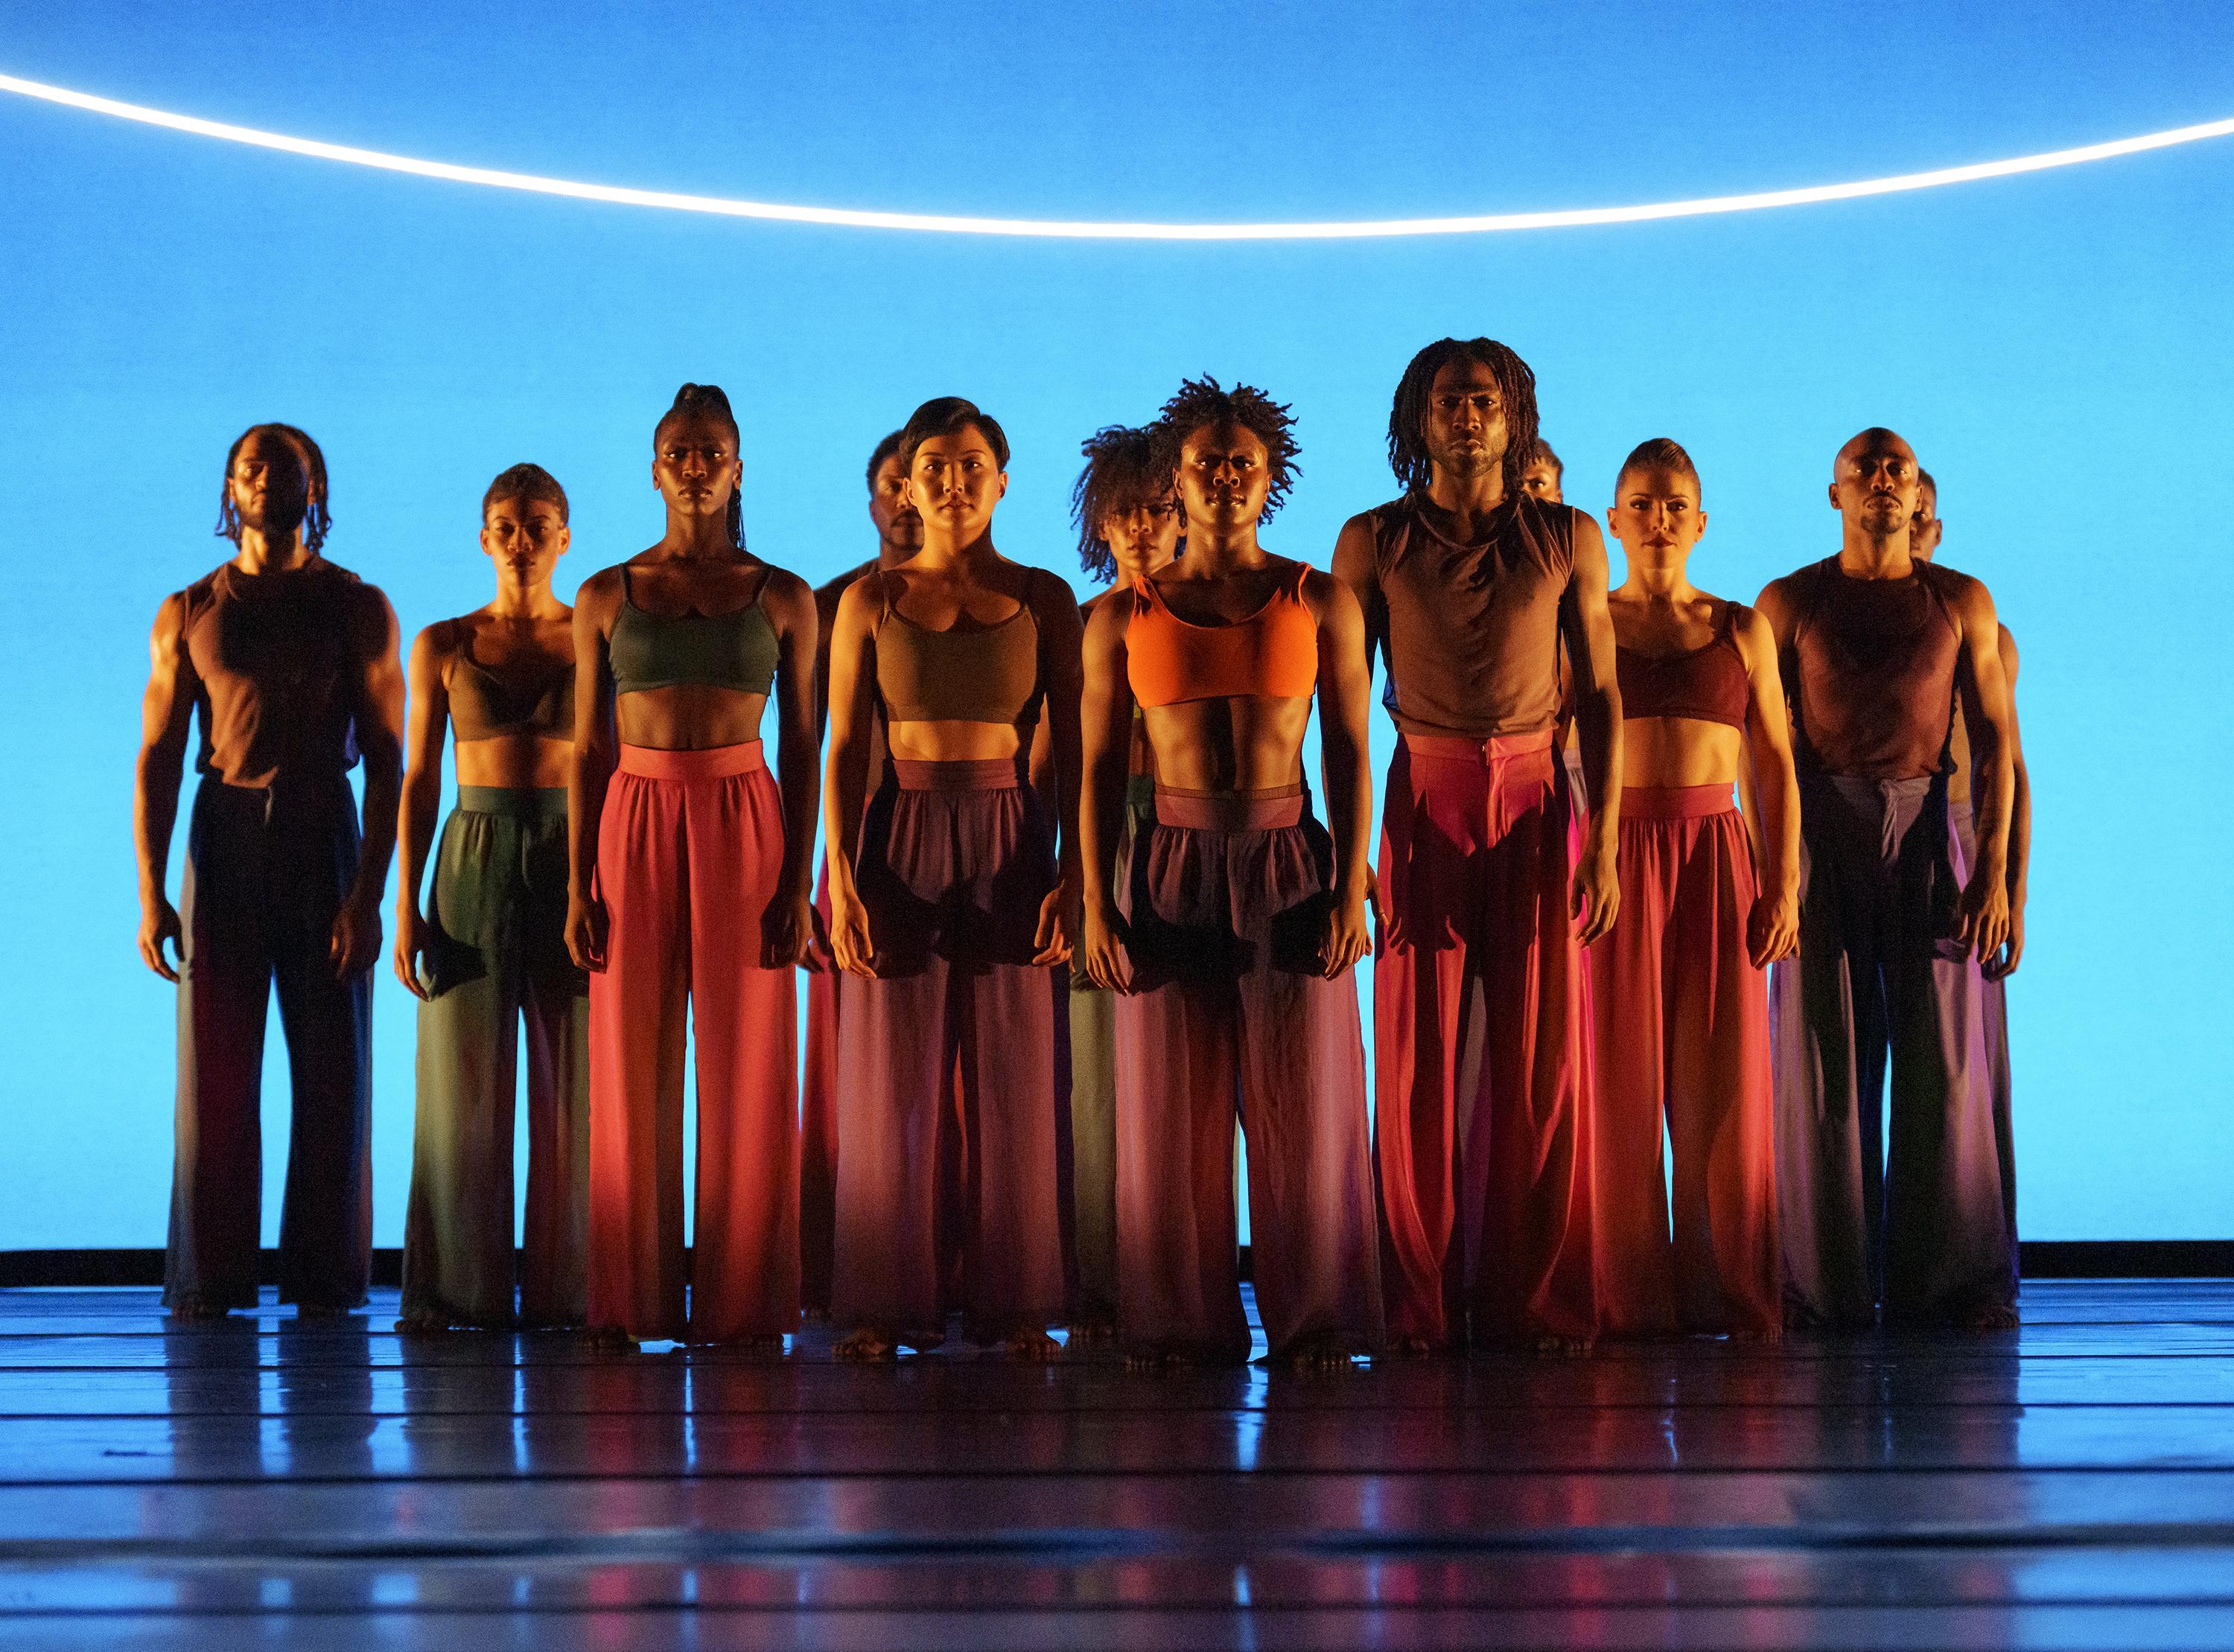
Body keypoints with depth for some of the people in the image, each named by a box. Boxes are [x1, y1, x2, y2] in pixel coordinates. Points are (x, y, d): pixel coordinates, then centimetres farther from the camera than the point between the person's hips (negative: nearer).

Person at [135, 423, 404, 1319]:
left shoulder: (357, 607, 5)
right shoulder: (187, 613, 9)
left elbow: (385, 757, 0)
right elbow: (157, 757, 6)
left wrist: (368, 893, -10)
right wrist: (151, 893, -4)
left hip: (324, 836, -1)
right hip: (223, 833, 1)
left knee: (331, 1073, -1)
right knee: (213, 1069, -1)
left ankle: (325, 1276, 5)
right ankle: (207, 1278, 4)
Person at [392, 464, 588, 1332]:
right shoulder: (443, 645, 6)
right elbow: (418, 781, 6)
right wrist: (406, 909, -2)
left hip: (575, 865, 0)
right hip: (473, 866, 0)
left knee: (574, 1089, 0)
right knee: (465, 1087, 0)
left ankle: (565, 1288, 8)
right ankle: (457, 1289, 7)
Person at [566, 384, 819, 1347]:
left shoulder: (783, 599, 5)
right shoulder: (606, 598, 7)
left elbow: (802, 750, 5)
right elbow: (587, 750, 7)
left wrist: (798, 881, -4)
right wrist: (579, 885, 0)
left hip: (744, 827, -1)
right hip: (635, 830, 1)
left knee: (746, 1071, 0)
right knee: (631, 1071, 1)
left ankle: (741, 1302, 7)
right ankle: (631, 1301, 9)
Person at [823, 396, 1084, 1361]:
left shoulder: (1043, 600, 6)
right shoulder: (870, 602, 5)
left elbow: (1070, 751, 4)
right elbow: (843, 749, 3)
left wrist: (1070, 876, -6)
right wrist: (840, 877, -7)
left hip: (1009, 844, 0)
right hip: (901, 841, 0)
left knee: (1009, 1077, 1)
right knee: (895, 1076, 1)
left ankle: (1012, 1302, 9)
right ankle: (889, 1305, 7)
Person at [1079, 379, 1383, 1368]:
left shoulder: (1321, 603, 5)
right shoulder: (1123, 618, 6)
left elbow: (1350, 754, 3)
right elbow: (1100, 769, 7)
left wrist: (1351, 890, -5)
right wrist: (1096, 907, -1)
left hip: (1291, 865, -1)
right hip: (1171, 872, 1)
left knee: (1302, 1105, 1)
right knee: (1174, 1110, 3)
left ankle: (1314, 1319, 11)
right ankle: (1183, 1322, 13)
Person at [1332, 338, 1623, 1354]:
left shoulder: (1568, 539, 6)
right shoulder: (1374, 542, 4)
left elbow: (1600, 696, 6)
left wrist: (1604, 843, -1)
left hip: (1536, 809, 1)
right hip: (1423, 805, -1)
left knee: (1540, 1061, 0)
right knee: (1420, 1061, -2)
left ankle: (1540, 1301, 8)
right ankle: (1421, 1305, 6)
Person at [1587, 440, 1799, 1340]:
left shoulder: (1741, 630, 9)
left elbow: (1775, 766, 9)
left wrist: (1784, 886, -1)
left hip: (1715, 860, 1)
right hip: (1613, 859, -1)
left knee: (1723, 1087, 0)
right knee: (1619, 1085, -2)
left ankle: (1731, 1298, 9)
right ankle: (1627, 1300, 6)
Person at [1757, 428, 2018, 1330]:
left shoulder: (1962, 602, 9)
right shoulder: (1791, 602, 6)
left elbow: (1994, 740, 7)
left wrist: (1993, 869, -2)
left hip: (1925, 832, 1)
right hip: (1821, 831, -1)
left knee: (1941, 1061, -1)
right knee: (1823, 1060, -1)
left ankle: (1945, 1279, 5)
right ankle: (1824, 1283, 5)